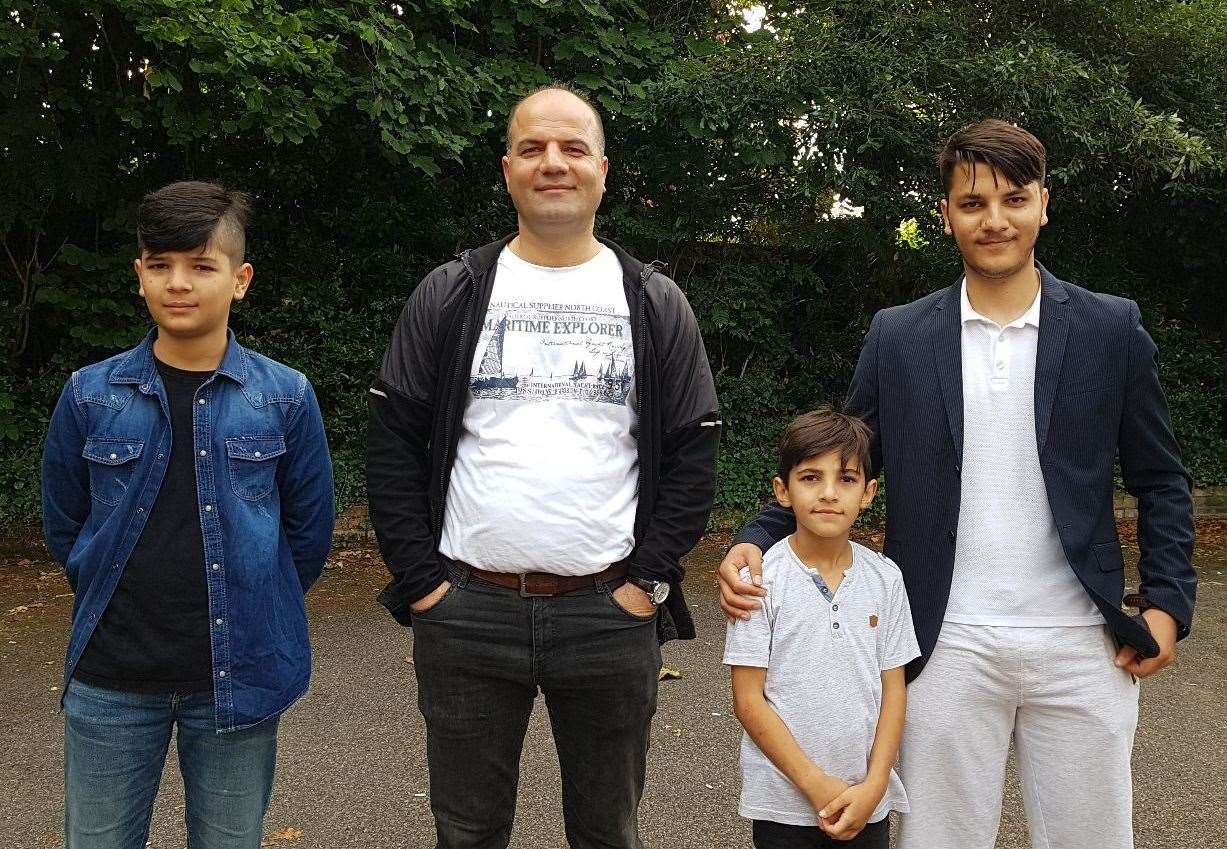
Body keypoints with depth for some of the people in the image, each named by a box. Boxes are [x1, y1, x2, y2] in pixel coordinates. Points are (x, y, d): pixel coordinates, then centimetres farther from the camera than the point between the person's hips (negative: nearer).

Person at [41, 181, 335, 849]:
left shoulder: (285, 397, -3)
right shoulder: (90, 396, -1)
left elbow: (309, 528, 4)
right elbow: (63, 525, 9)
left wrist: (249, 612, 7)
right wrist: (123, 602, 8)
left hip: (237, 676, 0)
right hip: (110, 681, 1)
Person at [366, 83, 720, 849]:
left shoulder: (656, 304, 4)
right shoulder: (451, 296, 3)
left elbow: (693, 452, 3)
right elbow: (394, 446, 2)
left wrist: (650, 579, -5)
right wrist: (420, 581, -4)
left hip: (610, 615, 0)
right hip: (466, 614, 0)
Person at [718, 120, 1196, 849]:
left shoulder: (1111, 330, 2)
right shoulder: (899, 338, 3)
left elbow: (1161, 481, 8)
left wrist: (1167, 601, -3)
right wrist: (759, 540, -10)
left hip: (1081, 649, 0)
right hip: (950, 649, 0)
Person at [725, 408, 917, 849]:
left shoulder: (885, 577, 0)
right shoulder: (761, 579, -10)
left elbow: (893, 689, 3)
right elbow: (749, 700, -10)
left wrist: (874, 786, -6)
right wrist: (817, 785, -13)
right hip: (783, 801, -3)